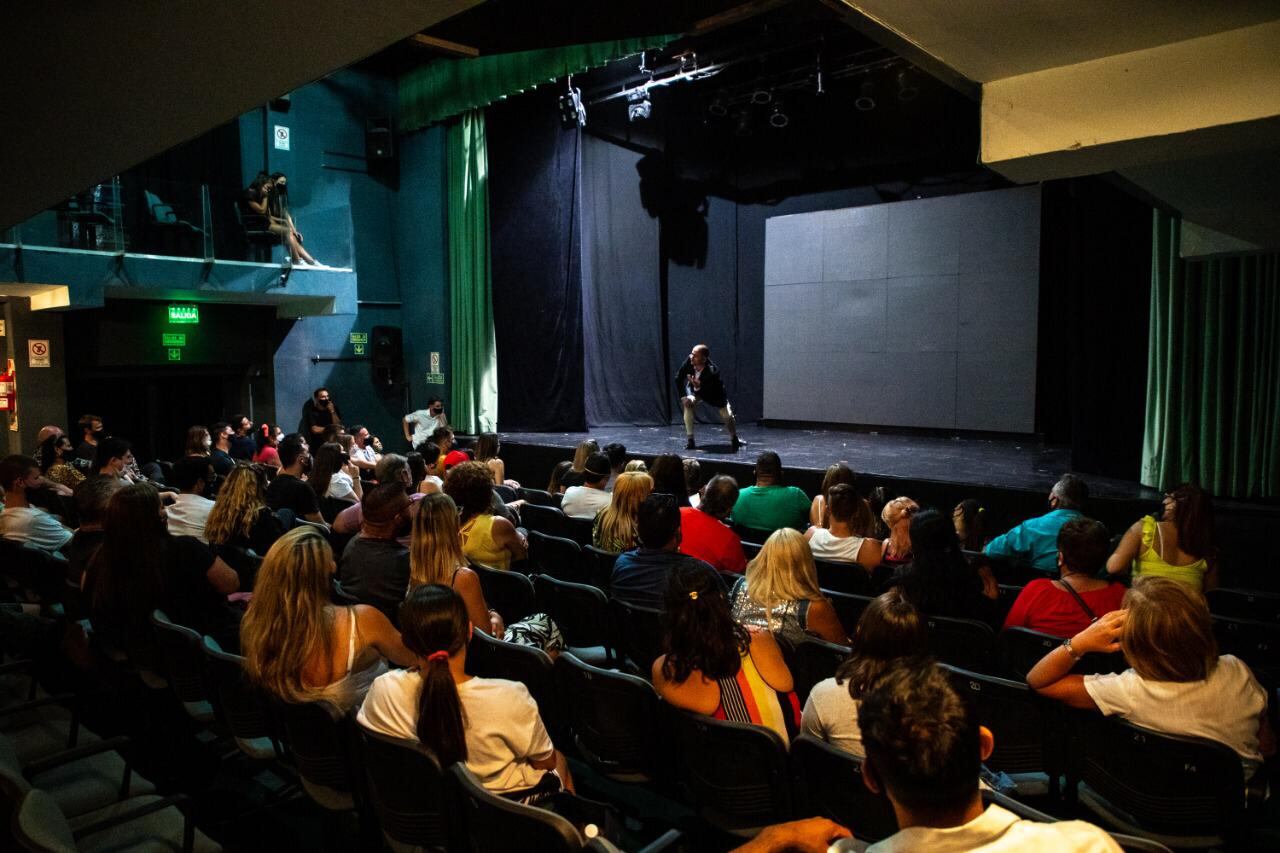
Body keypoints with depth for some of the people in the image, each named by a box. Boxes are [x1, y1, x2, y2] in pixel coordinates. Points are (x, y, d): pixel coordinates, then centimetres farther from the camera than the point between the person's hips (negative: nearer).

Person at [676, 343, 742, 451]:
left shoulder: (713, 372, -41)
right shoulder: (689, 361, -31)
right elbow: (678, 378, -17)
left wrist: (698, 385, -51)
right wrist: (682, 397, -18)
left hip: (714, 394, -2)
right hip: (695, 390, 2)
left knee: (728, 416, -5)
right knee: (687, 403, -27)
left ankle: (734, 439, 29)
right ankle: (689, 440, -19)